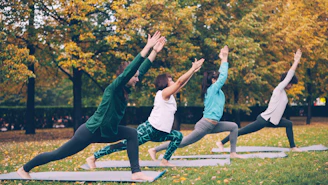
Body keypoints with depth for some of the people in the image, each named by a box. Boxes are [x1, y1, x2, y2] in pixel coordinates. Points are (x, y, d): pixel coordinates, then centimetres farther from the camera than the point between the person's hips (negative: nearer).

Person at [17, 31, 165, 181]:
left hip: (105, 132, 8)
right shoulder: (113, 89, -21)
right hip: (90, 131, -8)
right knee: (58, 154, 4)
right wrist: (148, 47, -34)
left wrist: (155, 51, 0)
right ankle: (24, 169, 22)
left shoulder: (125, 90, 1)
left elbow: (141, 70, 5)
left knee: (132, 134, -4)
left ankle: (136, 173, -6)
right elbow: (129, 70, -35)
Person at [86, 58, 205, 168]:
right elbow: (180, 82, -15)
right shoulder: (163, 93, -7)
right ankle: (93, 158, -7)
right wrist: (193, 68, -10)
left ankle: (165, 161, 4)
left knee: (178, 136, 9)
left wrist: (194, 71, 16)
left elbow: (181, 84, 22)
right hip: (149, 130, -9)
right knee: (126, 144, -11)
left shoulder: (169, 96, 17)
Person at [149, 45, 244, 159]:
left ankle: (233, 153, 9)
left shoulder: (215, 90, 11)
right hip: (205, 125, -9)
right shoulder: (212, 89, -12)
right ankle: (154, 150, 3)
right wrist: (224, 60, -12)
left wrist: (224, 59, 18)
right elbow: (223, 77, -20)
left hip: (212, 126, 9)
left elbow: (222, 75, 21)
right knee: (182, 143, -5)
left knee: (234, 126, 8)